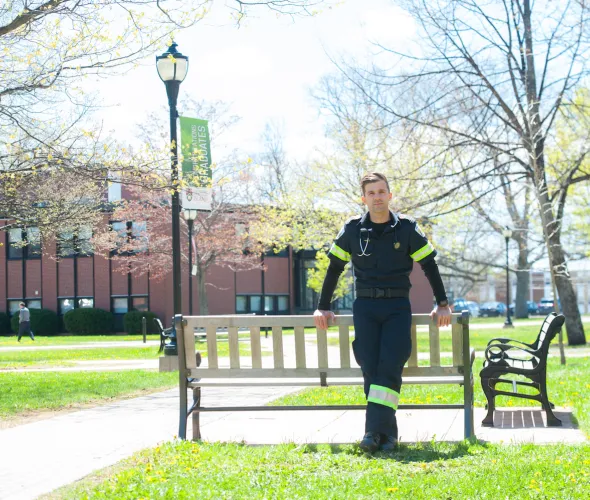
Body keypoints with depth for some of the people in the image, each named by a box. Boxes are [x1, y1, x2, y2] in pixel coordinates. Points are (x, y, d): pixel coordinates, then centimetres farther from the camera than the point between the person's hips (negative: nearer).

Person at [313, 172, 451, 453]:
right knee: (371, 369, -7)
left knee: (390, 367, -15)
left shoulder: (407, 228, 1)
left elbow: (429, 266, 8)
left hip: (397, 306, -1)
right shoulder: (353, 230, 4)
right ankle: (388, 432, -2)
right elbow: (334, 269, 12)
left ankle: (375, 431, -18)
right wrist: (323, 307, 10)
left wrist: (442, 304, 5)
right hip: (365, 306, 1)